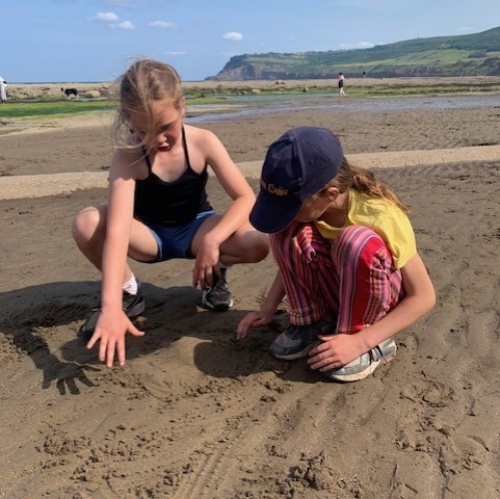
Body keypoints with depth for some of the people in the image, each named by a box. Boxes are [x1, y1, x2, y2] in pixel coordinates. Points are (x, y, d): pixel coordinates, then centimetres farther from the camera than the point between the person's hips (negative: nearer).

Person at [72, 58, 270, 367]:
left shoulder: (202, 141, -22)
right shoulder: (128, 158, -27)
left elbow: (246, 197, -21)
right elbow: (117, 230, -40)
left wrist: (212, 240, -39)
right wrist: (111, 307, -51)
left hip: (195, 227, 1)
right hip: (150, 235, 0)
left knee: (257, 245, -30)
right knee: (87, 224, -32)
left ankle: (215, 272, 6)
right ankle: (129, 292, -3)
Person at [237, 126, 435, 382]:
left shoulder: (380, 216, -30)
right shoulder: (309, 202, -14)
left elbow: (424, 296, -25)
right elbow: (293, 258, 4)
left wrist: (359, 342, -32)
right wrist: (267, 309, -6)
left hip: (381, 298, -4)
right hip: (337, 293, 5)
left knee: (357, 242, -36)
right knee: (289, 233, -22)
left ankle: (373, 343, -17)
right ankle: (312, 323, -6)